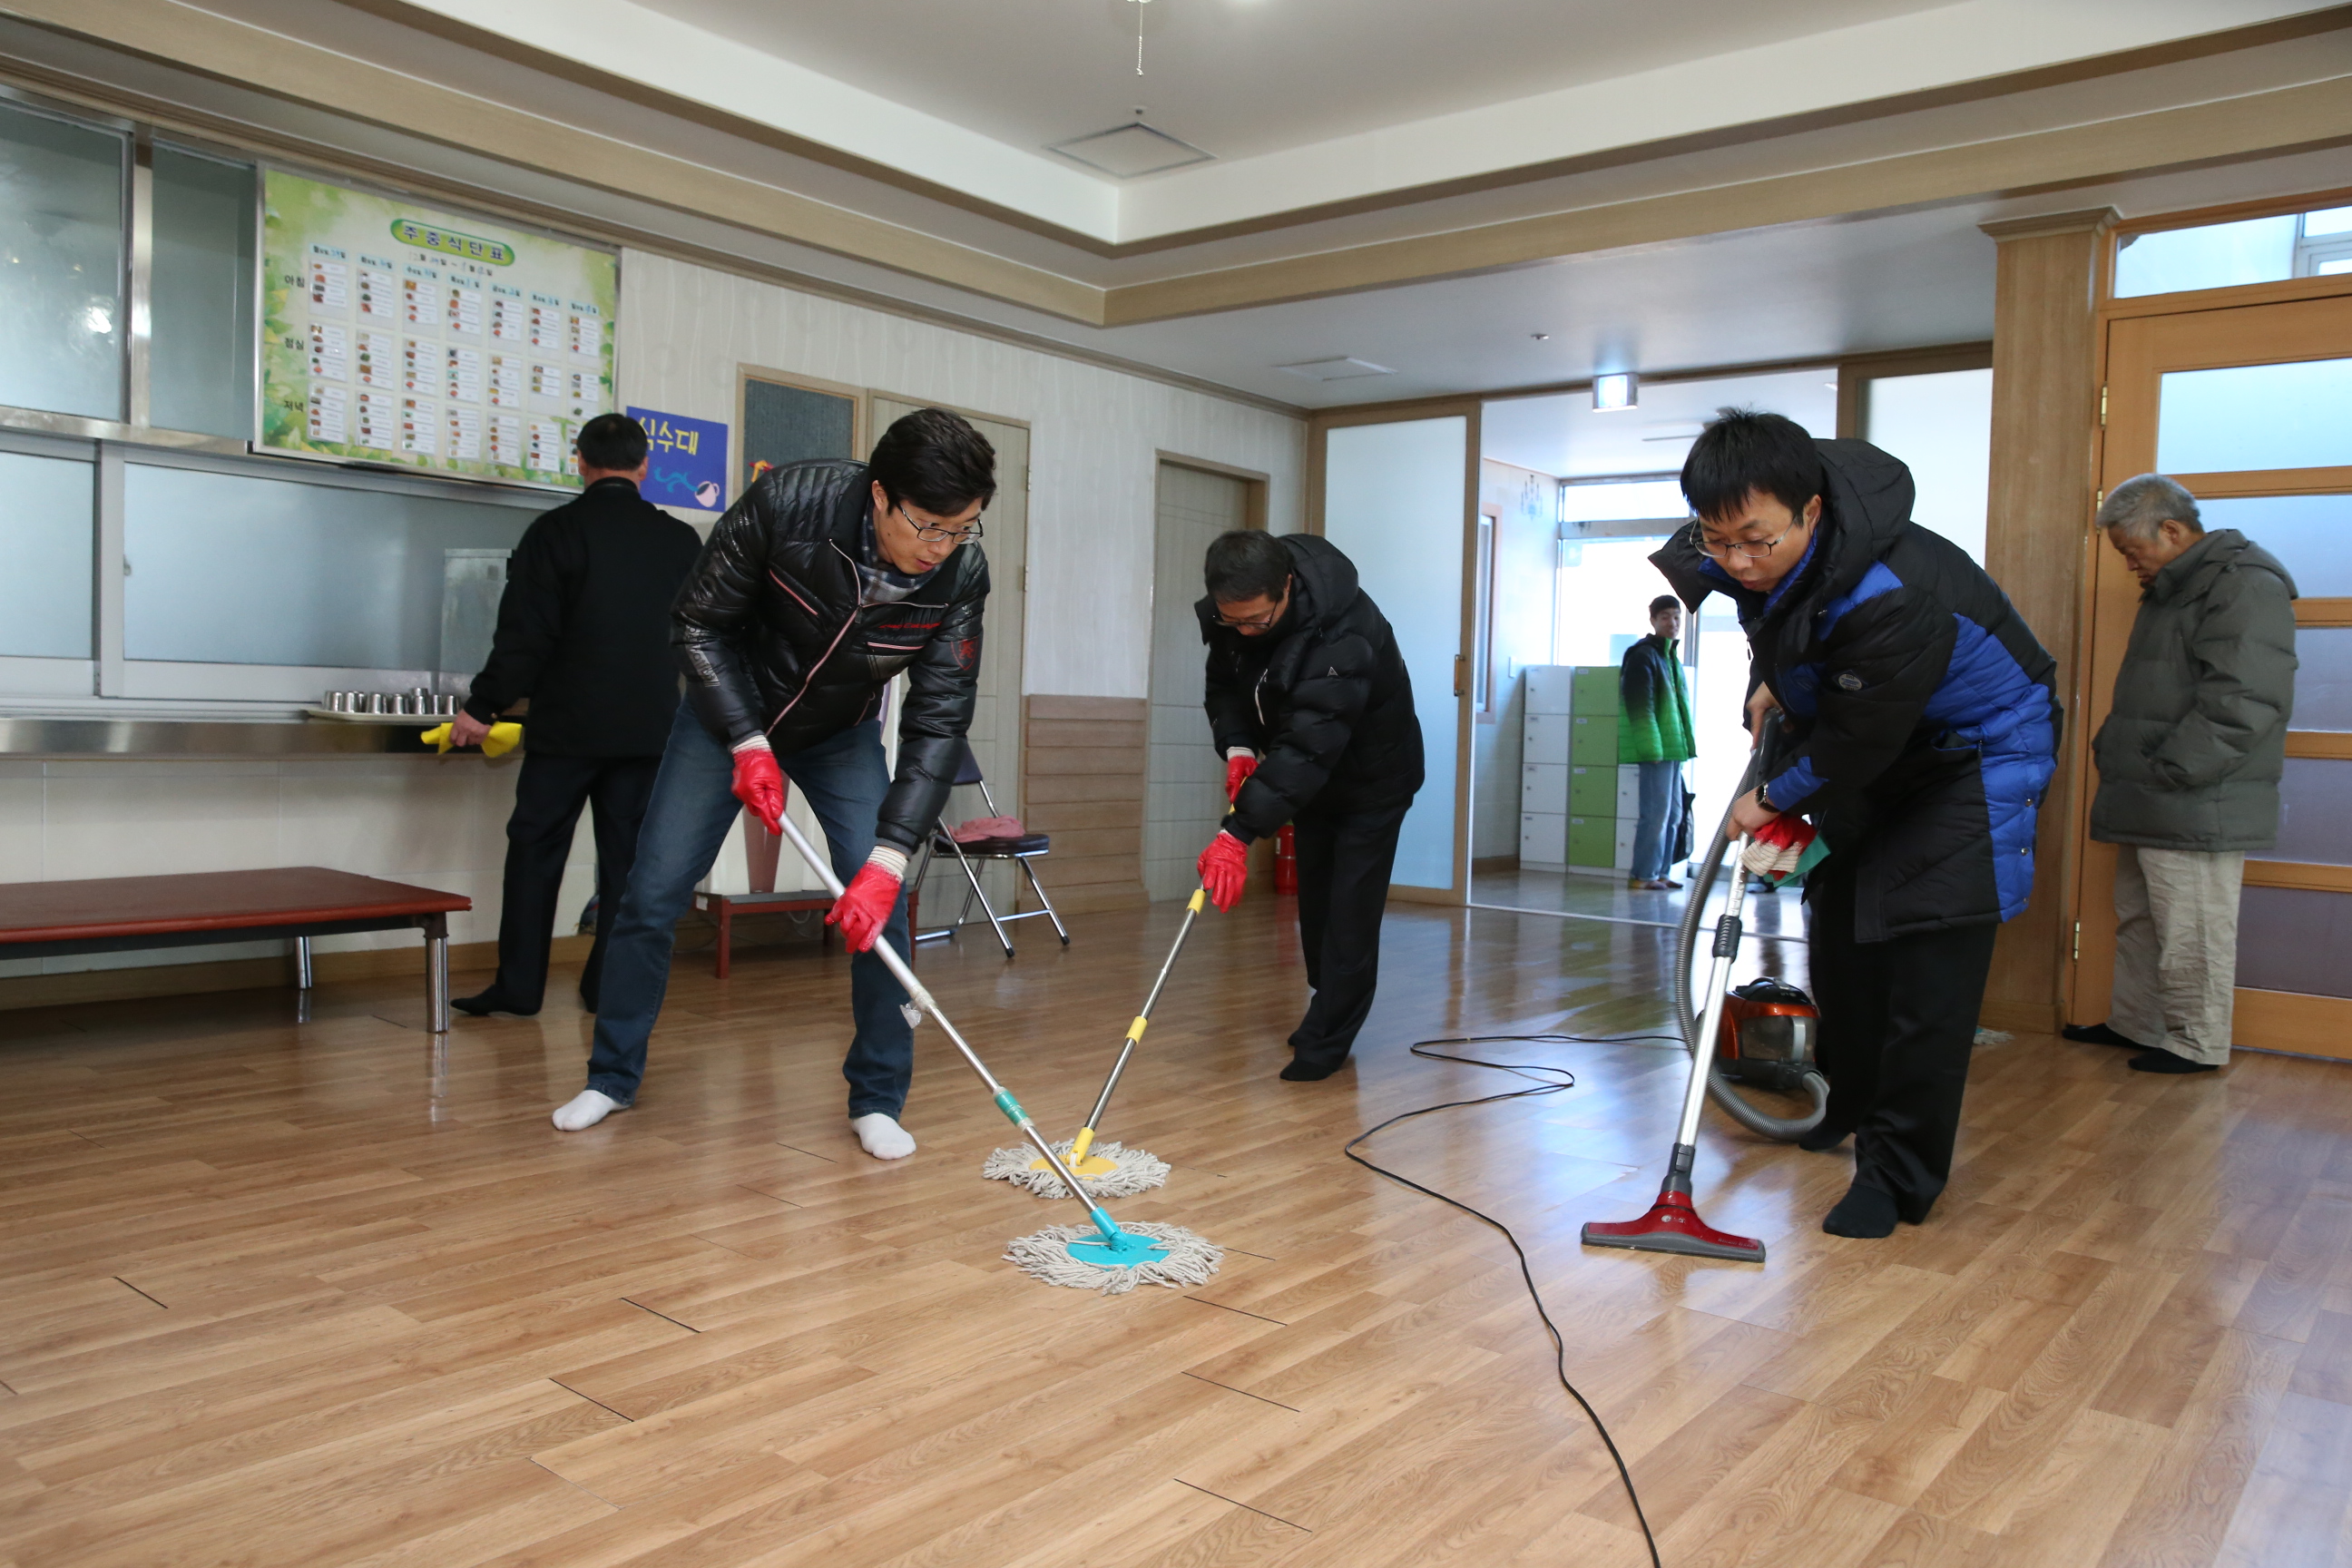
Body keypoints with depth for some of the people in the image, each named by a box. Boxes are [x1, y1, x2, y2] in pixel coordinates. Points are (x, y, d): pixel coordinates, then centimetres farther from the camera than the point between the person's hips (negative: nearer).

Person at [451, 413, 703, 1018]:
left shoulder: (556, 530, -6)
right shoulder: (682, 541, 5)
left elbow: (525, 634, -10)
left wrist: (482, 707, -2)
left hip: (568, 724, -3)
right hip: (649, 725, 3)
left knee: (535, 849, 6)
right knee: (627, 855, 7)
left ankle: (518, 987, 9)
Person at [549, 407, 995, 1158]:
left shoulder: (960, 571, -27)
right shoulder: (788, 502, -33)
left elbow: (938, 724, -24)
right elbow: (699, 623, -18)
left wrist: (888, 858, -32)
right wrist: (748, 743, -25)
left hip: (842, 732, 1)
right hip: (730, 711, -1)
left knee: (879, 905, -10)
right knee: (652, 894, 0)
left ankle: (878, 1100, 7)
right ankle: (612, 1078, 21)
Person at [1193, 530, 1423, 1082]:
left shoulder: (1344, 635, -41)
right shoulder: (1231, 609, -19)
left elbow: (1307, 746, -47)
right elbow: (1225, 681, -1)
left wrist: (1239, 834, -53)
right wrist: (1237, 747, -21)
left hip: (1371, 778, -7)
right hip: (1315, 775, 7)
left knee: (1349, 911, -6)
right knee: (1313, 900, 15)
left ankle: (1325, 1042, 4)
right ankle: (1328, 1012, 32)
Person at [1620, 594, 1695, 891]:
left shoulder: (1671, 657, 18)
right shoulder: (1643, 655, -9)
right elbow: (1640, 705, -16)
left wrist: (1686, 743, 15)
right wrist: (1651, 746, -20)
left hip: (1673, 747, 9)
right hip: (1656, 748, -9)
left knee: (1672, 814, 11)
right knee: (1656, 813, -9)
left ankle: (1660, 872, 17)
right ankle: (1643, 875, -3)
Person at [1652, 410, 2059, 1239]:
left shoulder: (1895, 596, -40)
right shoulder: (1759, 554, -16)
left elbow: (1854, 744, -29)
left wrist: (1773, 797, -14)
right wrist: (1771, 679, 1)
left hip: (1976, 752, -8)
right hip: (1872, 751, 8)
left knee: (1930, 956, -14)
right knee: (1839, 931, 14)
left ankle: (1898, 1176, -3)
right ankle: (1852, 1107, 34)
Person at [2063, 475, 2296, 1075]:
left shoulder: (2244, 584, -14)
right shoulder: (2171, 590, 19)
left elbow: (2244, 701, -23)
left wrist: (2166, 772, -21)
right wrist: (2114, 749, 16)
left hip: (2196, 807, -10)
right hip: (2150, 806, 10)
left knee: (2190, 933, -2)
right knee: (2137, 919, 17)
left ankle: (2198, 1044, 9)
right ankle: (2133, 1023, 28)